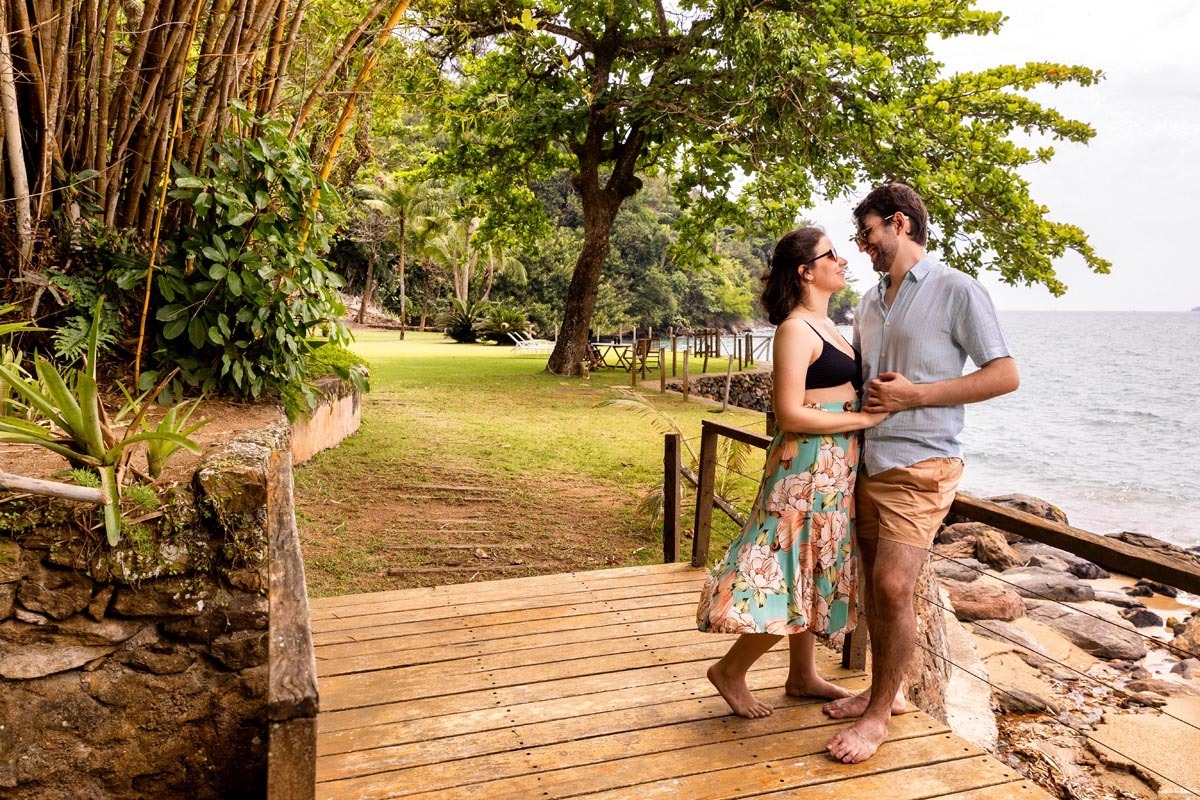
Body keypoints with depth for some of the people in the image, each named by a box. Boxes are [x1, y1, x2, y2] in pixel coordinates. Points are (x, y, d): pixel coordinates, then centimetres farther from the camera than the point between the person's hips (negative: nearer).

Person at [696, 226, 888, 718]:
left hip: (835, 469, 9)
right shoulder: (796, 329, -15)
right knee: (793, 576, -4)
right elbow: (790, 415, -21)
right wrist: (866, 418, -17)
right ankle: (731, 671, 12)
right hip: (808, 466, -9)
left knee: (814, 576, 16)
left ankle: (802, 677, 29)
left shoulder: (823, 324, 14)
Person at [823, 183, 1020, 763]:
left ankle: (879, 713, 3)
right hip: (869, 463, 7)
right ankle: (886, 690, 28)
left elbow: (1005, 376, -9)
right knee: (874, 584, 11)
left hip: (921, 465, -7)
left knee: (892, 585, -13)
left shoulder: (957, 290, -6)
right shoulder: (870, 302, 15)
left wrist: (915, 394, -15)